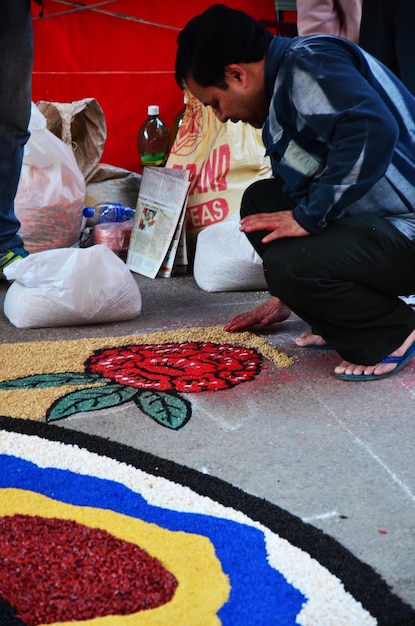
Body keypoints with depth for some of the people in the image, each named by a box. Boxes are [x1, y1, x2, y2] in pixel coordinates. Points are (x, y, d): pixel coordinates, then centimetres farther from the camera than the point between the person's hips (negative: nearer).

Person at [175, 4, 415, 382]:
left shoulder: (307, 64, -15)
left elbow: (373, 130, -34)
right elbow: (302, 192, 23)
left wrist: (309, 216, -25)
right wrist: (284, 298, 26)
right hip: (374, 220, 10)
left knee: (288, 262, -28)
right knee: (260, 201, 11)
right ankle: (342, 321, 10)